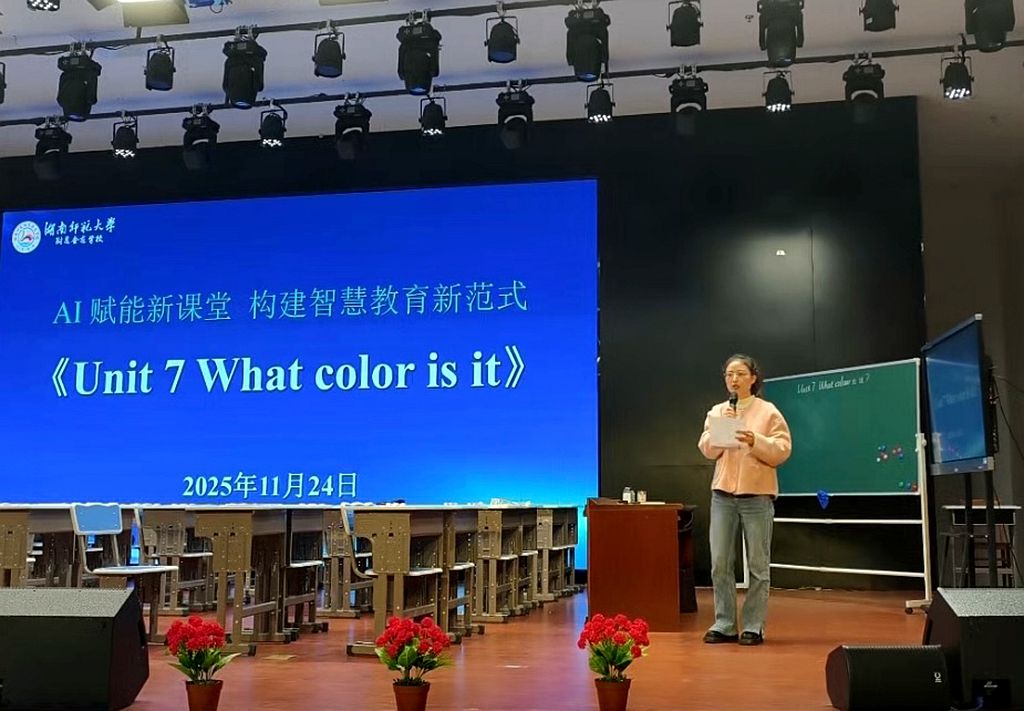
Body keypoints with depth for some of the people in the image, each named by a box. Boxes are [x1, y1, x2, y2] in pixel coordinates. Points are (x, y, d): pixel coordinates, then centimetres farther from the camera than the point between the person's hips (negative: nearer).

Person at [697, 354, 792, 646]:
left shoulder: (768, 412, 1)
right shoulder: (716, 412, 12)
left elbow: (782, 450, -5)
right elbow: (707, 450, 4)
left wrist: (755, 441, -19)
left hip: (757, 494, -3)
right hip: (723, 493, 3)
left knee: (758, 565, 1)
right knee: (720, 564, 1)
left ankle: (754, 627, 8)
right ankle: (724, 625, 10)